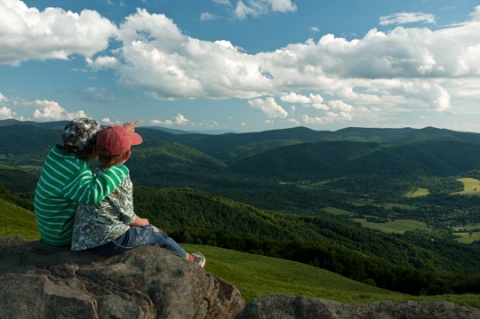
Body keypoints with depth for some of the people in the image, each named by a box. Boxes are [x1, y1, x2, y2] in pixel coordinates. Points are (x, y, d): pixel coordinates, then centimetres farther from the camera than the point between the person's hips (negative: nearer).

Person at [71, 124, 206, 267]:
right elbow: (129, 219, -13)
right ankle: (189, 260, 37)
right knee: (159, 234, 13)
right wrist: (144, 222, 8)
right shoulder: (121, 180, -22)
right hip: (109, 241, -8)